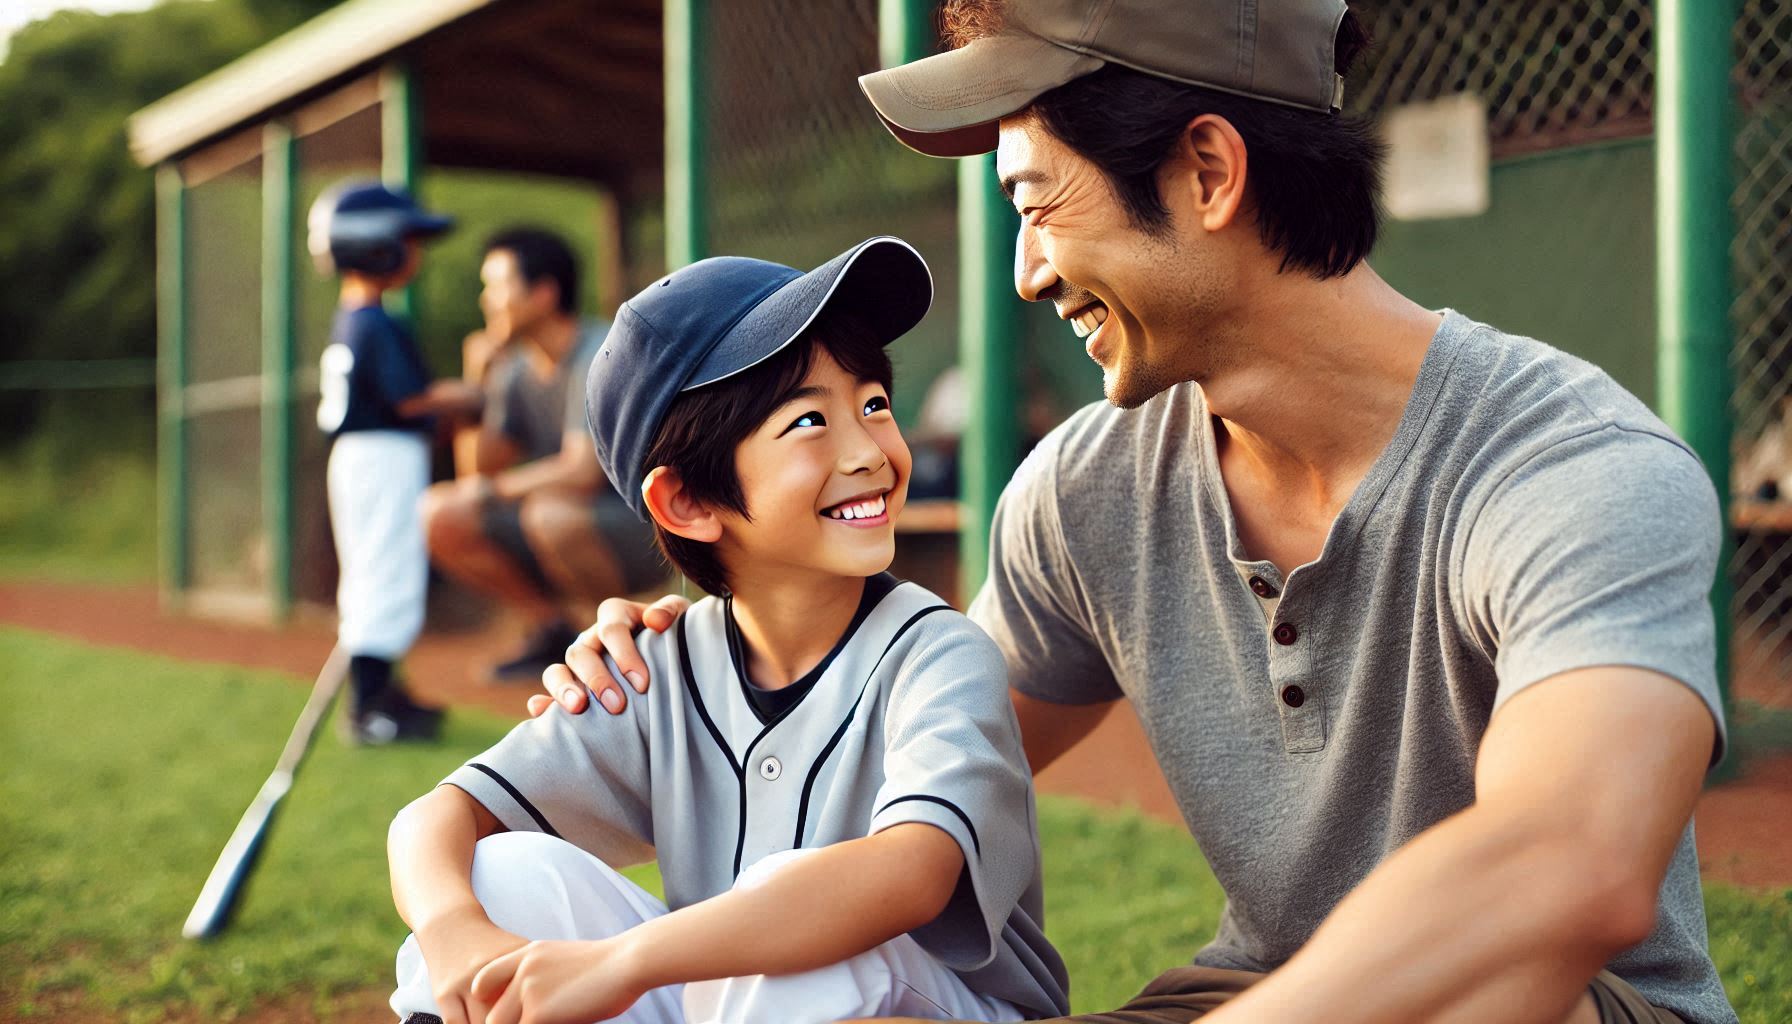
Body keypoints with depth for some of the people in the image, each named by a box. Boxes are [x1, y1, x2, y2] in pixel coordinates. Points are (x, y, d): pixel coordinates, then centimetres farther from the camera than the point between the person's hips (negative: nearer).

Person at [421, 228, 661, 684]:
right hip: (576, 517, 7)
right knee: (441, 515, -5)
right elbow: (478, 471, 3)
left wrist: (492, 490, -13)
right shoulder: (514, 368, 4)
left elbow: (583, 471, -26)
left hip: (641, 529, -7)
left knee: (550, 512, -37)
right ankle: (551, 631, 7)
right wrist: (475, 384, -7)